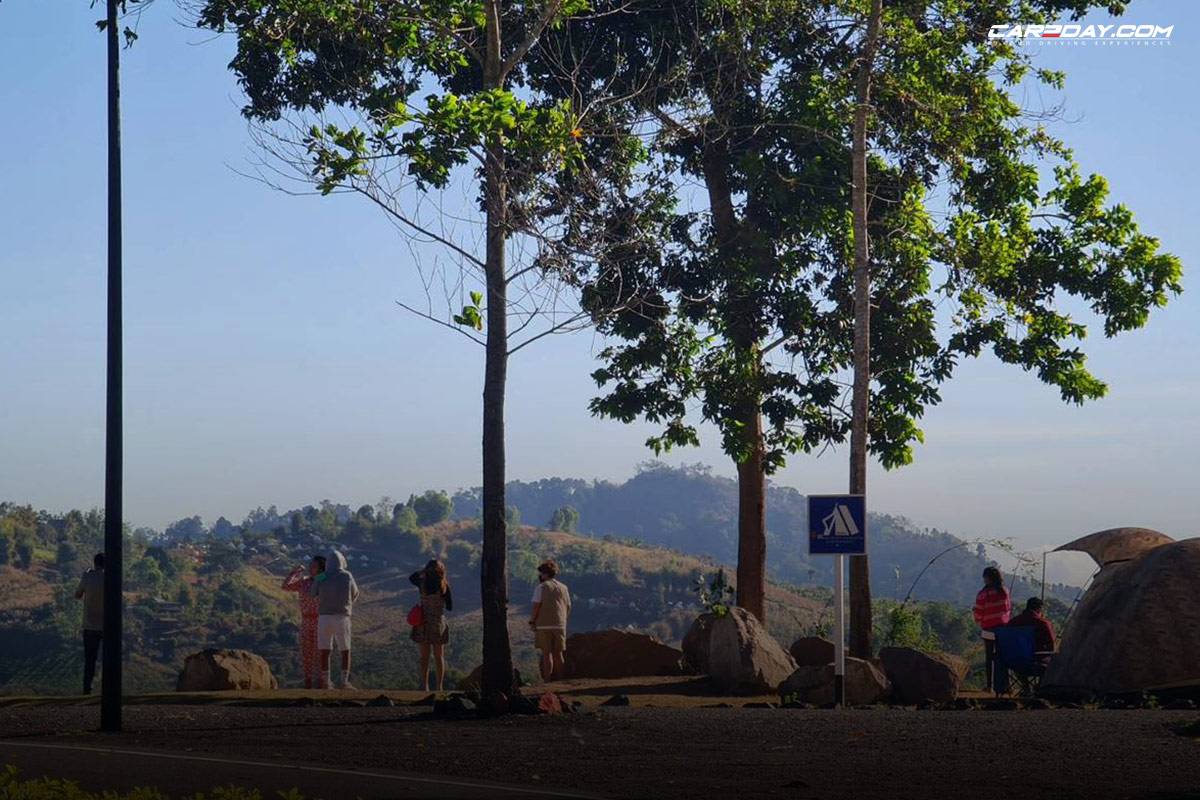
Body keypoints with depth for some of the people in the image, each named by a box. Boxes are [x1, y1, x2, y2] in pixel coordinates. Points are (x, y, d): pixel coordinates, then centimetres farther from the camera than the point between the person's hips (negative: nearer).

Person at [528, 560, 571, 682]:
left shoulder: (542, 587, -6)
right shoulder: (563, 588, 11)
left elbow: (536, 606, -12)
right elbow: (568, 607, 13)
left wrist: (531, 621, -4)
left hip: (544, 625, -5)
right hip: (560, 625, 5)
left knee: (547, 653, -3)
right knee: (558, 653, 11)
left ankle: (547, 680, -6)